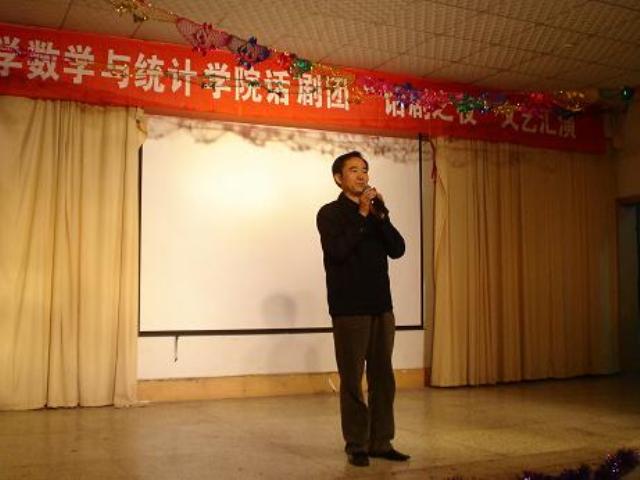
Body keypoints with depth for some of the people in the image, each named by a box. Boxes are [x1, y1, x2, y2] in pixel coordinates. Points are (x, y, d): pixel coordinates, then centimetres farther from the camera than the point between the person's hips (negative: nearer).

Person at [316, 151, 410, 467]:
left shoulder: (375, 212, 15)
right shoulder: (330, 213, -1)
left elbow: (398, 250, 3)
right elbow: (337, 251, -18)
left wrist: (380, 215, -9)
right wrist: (362, 215, -15)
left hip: (381, 306, 5)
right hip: (349, 309, -5)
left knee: (383, 378, 6)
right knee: (352, 380, 0)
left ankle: (381, 442, 15)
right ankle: (356, 446, 8)